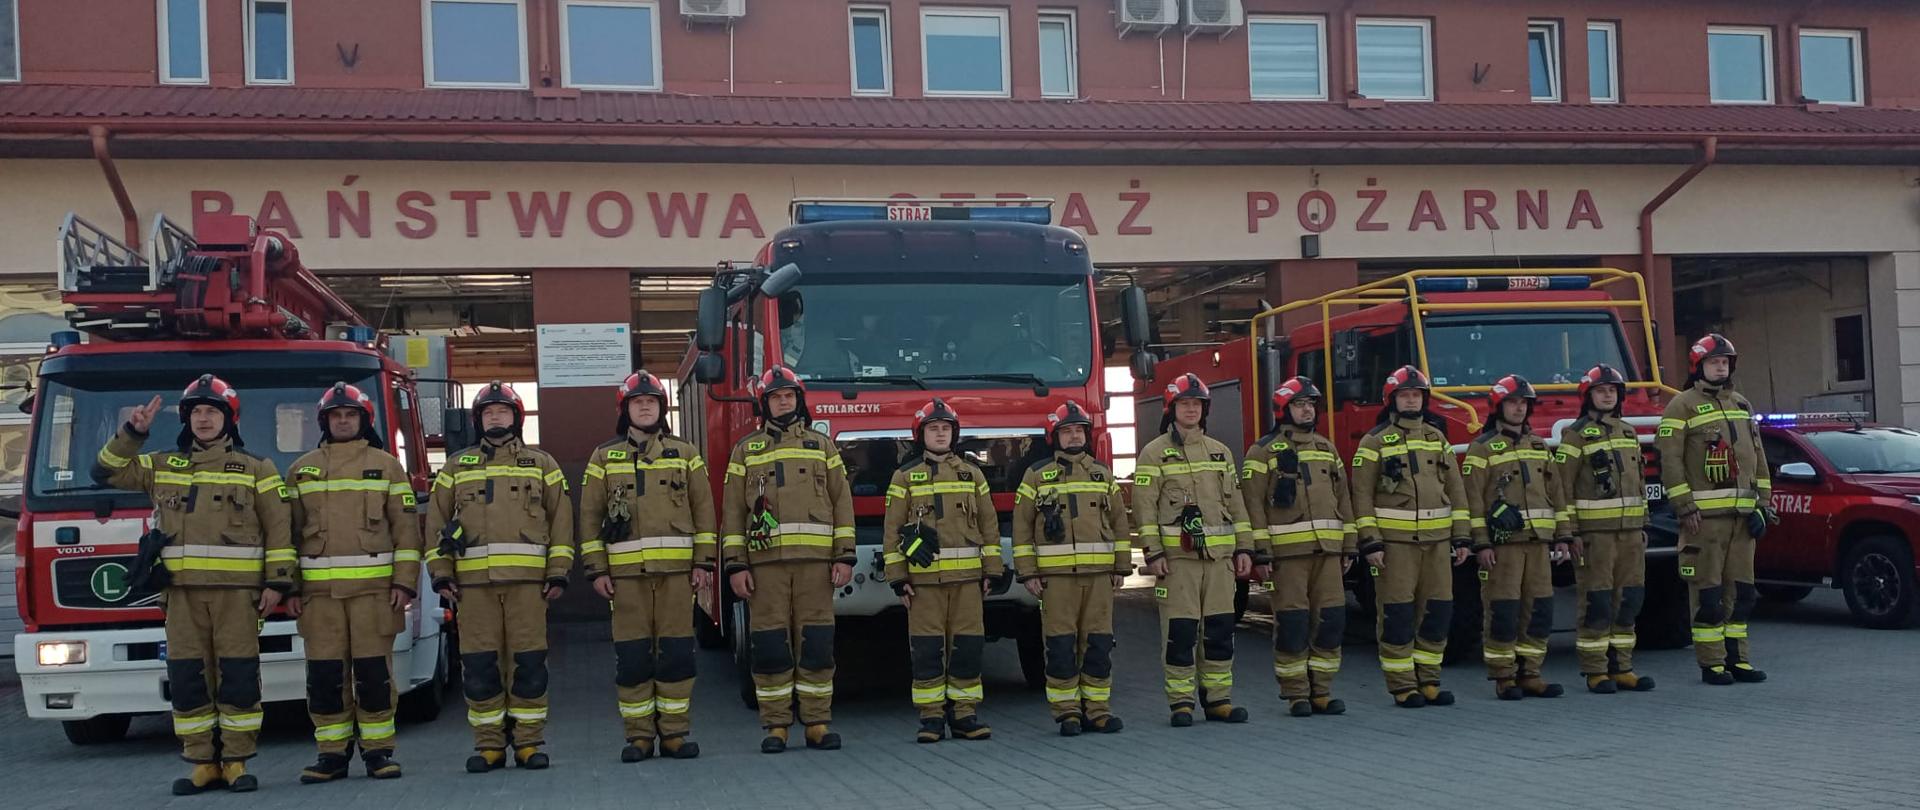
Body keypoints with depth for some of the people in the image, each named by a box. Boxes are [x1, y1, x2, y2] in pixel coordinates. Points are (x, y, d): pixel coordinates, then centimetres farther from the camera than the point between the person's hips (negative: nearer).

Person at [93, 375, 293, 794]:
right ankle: (202, 763, 11)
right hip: (183, 591, 3)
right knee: (187, 679, 3)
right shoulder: (162, 466, 15)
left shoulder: (255, 469, 6)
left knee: (238, 676, -2)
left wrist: (277, 582, -4)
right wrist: (131, 434, 2)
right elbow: (107, 472, 15)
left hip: (237, 590, -3)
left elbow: (279, 529, 3)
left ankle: (236, 762, 6)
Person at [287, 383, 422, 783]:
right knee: (325, 674, 2)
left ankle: (378, 750, 7)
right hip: (318, 589, 2)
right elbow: (289, 530, 12)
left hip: (374, 585, -2)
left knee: (374, 671, -1)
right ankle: (332, 753, 10)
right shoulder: (302, 469, 13)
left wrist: (405, 582, -4)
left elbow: (406, 527, 4)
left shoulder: (386, 465, 8)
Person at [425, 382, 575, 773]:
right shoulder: (457, 466, 15)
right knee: (479, 666, 0)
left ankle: (529, 743, 6)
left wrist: (558, 572, 0)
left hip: (528, 579, -1)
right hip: (473, 582, 1)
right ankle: (489, 745, 9)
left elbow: (561, 520, 8)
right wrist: (440, 573, 4)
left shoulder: (541, 464, 12)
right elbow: (436, 521, 14)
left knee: (529, 664, -2)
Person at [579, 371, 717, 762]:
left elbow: (703, 509, 9)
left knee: (676, 652, 0)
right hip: (626, 570, 0)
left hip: (676, 568, 0)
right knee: (632, 655, 0)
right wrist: (597, 569, 1)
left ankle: (674, 732, 7)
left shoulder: (685, 453, 11)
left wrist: (704, 562, 2)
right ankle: (639, 735, 8)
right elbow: (590, 515, 9)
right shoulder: (604, 457, 11)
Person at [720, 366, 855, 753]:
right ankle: (776, 727, 6)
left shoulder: (822, 445, 13)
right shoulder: (746, 450, 12)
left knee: (817, 645, 0)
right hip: (765, 561, 0)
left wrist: (845, 557, 1)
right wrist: (735, 566, 0)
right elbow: (732, 511, 8)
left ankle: (818, 725, 7)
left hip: (815, 560, 0)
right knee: (770, 647, -1)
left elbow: (842, 503, 10)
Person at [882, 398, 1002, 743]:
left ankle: (964, 714, 9)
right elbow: (892, 530, 4)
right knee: (927, 649, -2)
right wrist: (897, 578, -2)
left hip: (967, 576, 2)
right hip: (923, 577, -2)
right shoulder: (905, 476, 7)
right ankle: (931, 717, 4)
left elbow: (989, 525, 13)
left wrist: (991, 571, 6)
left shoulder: (972, 473, 13)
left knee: (967, 647, 2)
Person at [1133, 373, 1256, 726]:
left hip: (1219, 554, 4)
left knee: (1220, 628, 5)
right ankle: (1181, 703, 4)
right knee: (1180, 631, -3)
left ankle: (1218, 699, 13)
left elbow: (1235, 502, 17)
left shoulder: (1220, 452, 16)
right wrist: (1153, 553, -12)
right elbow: (1145, 506, -4)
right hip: (1177, 555, -4)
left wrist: (1244, 548, 11)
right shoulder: (1154, 453, 1)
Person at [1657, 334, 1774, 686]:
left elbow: (1758, 456, 20)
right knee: (1707, 591, -4)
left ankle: (1737, 659, 15)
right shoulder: (1682, 406, -2)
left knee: (1741, 590, 8)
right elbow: (1670, 461, -9)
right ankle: (1711, 663, 0)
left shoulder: (1742, 405, 18)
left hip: (1742, 514, 6)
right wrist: (1685, 508, -15)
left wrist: (1763, 504, 12)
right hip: (1705, 514, -6)